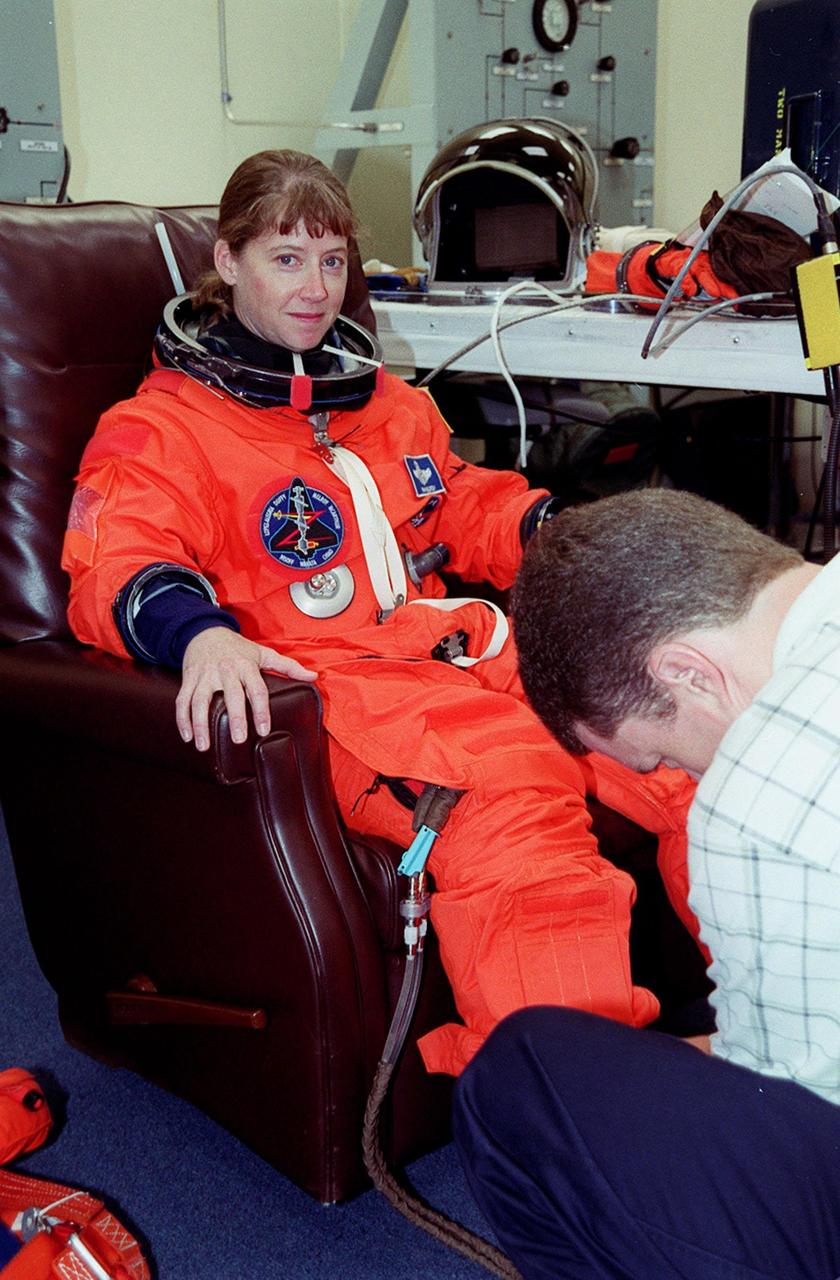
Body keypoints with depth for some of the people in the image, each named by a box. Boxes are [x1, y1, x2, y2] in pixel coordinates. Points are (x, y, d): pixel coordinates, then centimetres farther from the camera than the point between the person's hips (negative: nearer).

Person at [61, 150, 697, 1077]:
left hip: (466, 649, 7)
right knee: (506, 790, -37)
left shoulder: (386, 401, 26)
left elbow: (463, 505, 35)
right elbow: (113, 569, -9)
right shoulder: (161, 428, 5)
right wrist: (196, 629, -32)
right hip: (330, 684, -7)